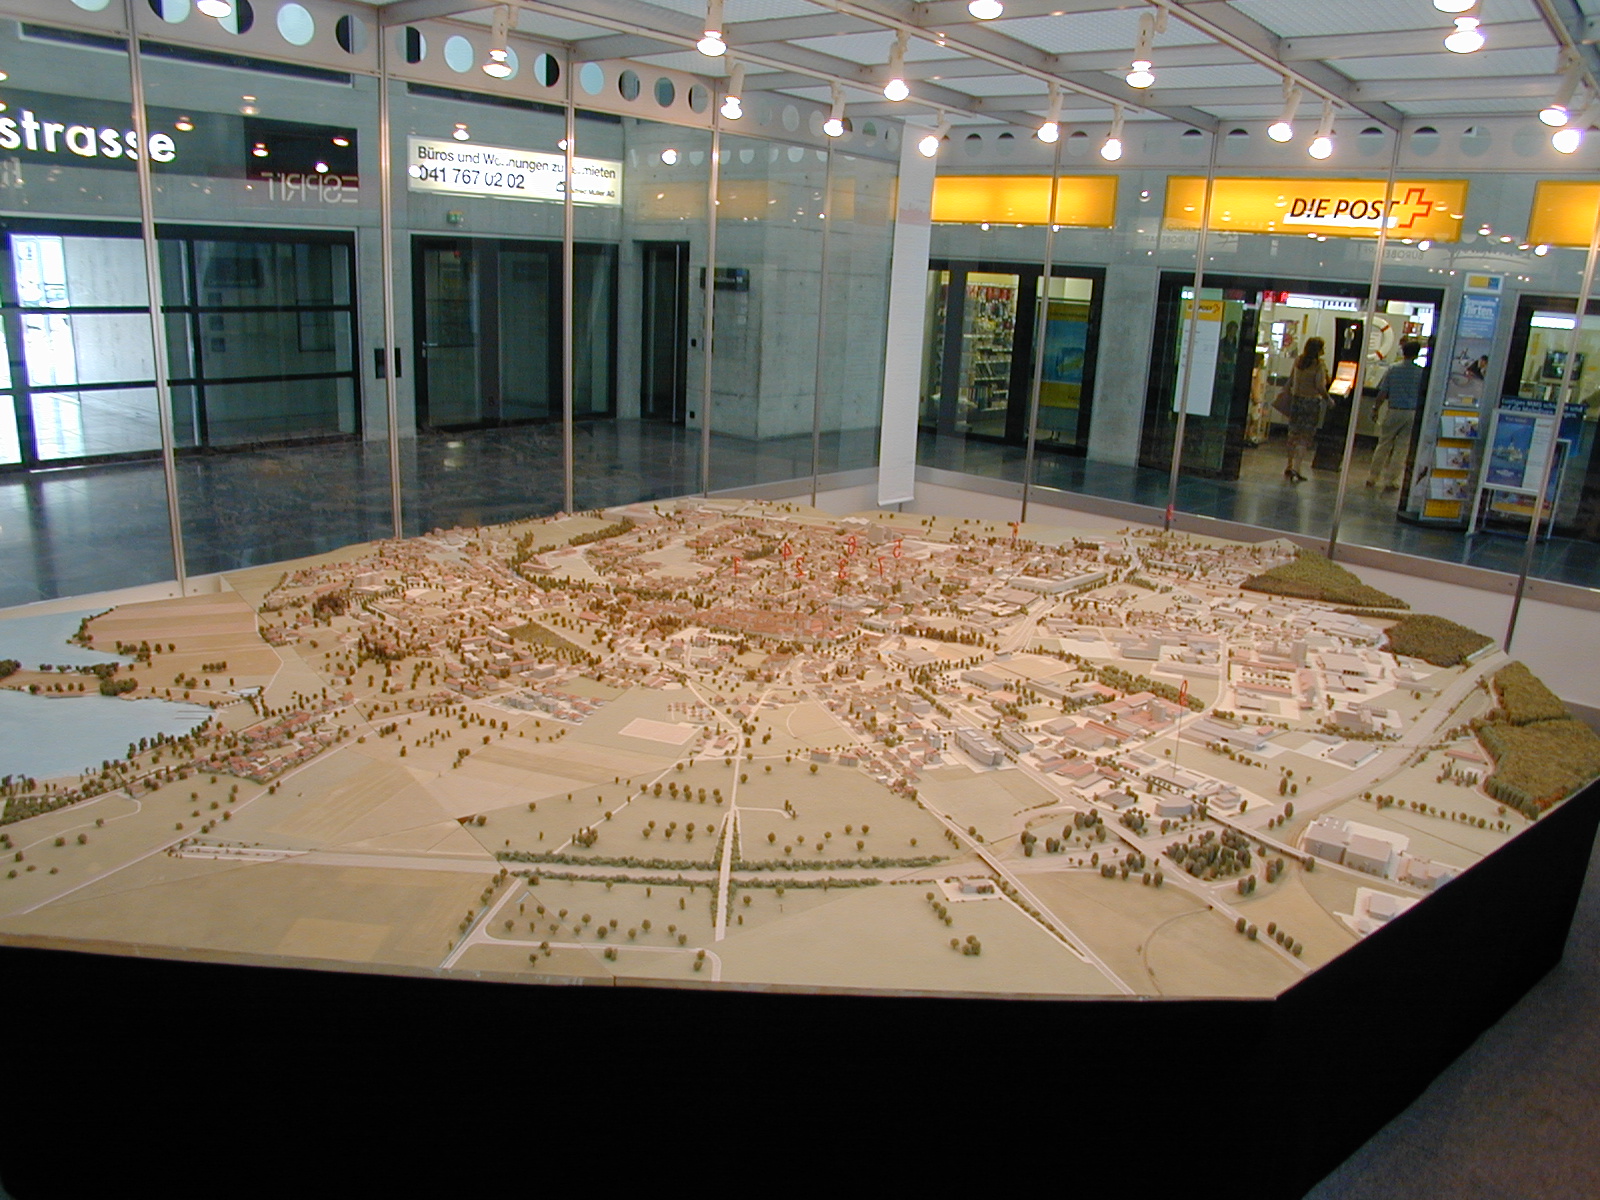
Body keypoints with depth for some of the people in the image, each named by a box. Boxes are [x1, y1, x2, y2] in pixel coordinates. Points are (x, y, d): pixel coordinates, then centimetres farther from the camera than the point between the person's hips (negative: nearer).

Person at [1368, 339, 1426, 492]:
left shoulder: (1392, 369, -3)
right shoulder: (1421, 373, -6)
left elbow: (1382, 393, -2)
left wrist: (1376, 409, 9)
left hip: (1393, 411, 1)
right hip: (1412, 413, -1)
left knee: (1383, 445, 12)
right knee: (1402, 448, 6)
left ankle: (1372, 478, 17)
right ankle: (1389, 481, 8)